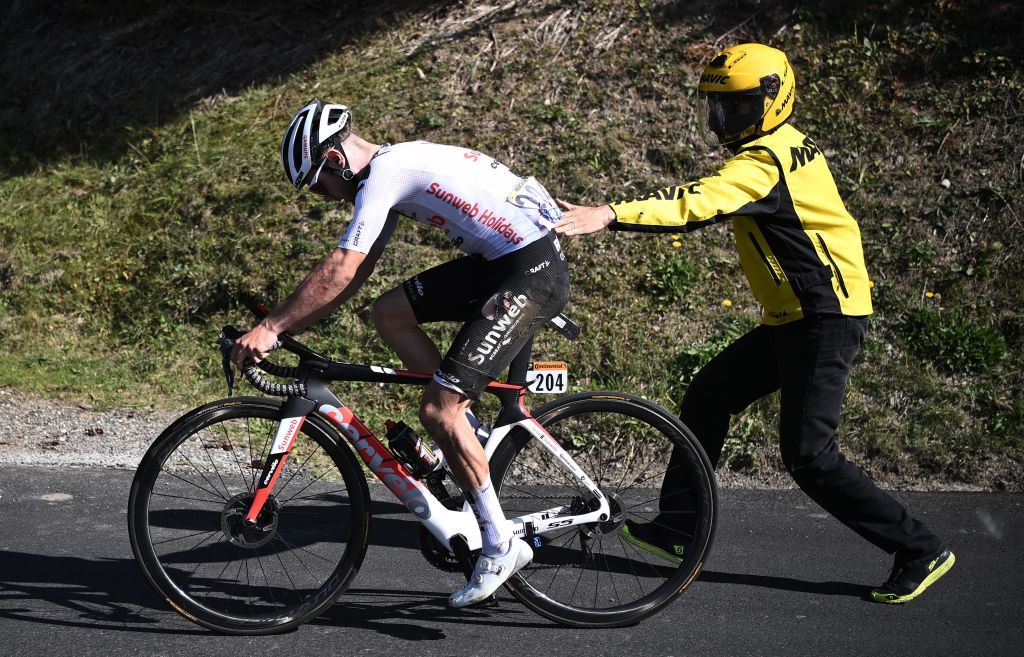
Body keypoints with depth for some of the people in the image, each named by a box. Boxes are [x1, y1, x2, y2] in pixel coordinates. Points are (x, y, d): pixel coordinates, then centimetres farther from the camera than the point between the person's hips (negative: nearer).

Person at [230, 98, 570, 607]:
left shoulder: (384, 173, -12)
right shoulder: (394, 170, 17)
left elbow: (340, 271, -20)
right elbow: (353, 274, 19)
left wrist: (271, 328, -15)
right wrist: (286, 325, 15)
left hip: (531, 271, -10)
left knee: (437, 411, -11)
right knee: (389, 313, 8)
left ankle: (501, 546, -1)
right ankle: (473, 436, 13)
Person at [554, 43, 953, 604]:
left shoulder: (764, 161, -19)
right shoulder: (785, 146, 13)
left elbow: (698, 204, -34)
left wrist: (611, 214, -42)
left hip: (826, 320, -10)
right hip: (794, 319, 10)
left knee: (808, 455, -8)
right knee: (707, 396, 9)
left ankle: (920, 551, 5)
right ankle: (676, 529, 18)